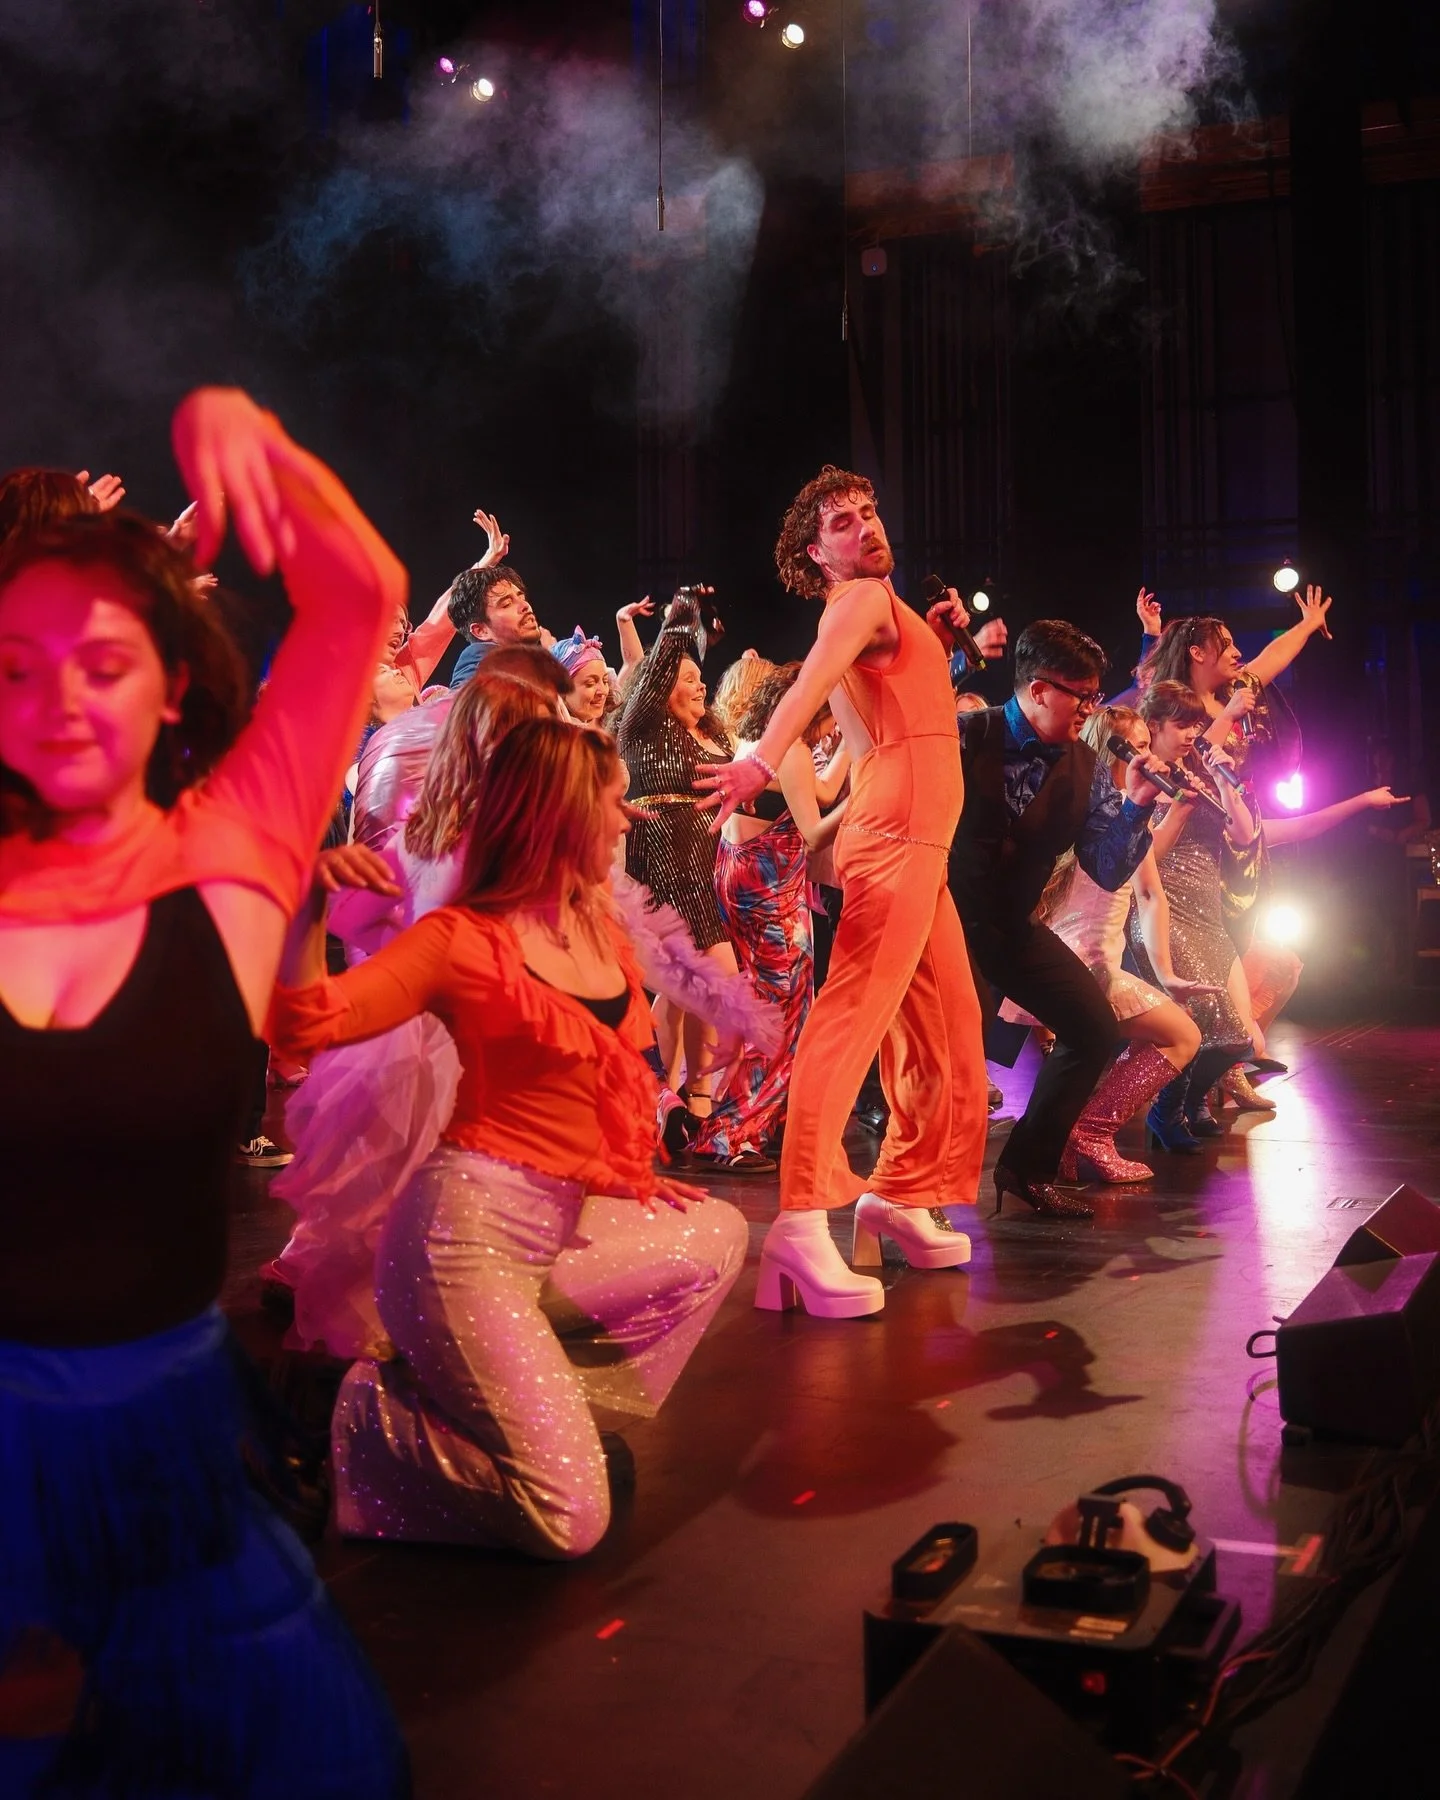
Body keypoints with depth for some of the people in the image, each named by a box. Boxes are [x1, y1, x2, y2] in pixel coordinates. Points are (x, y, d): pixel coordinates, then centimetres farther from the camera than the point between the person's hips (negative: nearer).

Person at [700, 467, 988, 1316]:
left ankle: (900, 1197, 21)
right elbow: (811, 682, -22)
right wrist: (761, 759, -39)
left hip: (918, 844, 10)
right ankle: (803, 1222, -29)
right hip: (897, 832, -10)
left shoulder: (882, 611, 26)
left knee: (944, 1036, 13)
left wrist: (936, 635, 24)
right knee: (854, 1013, -20)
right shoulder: (862, 599, -2)